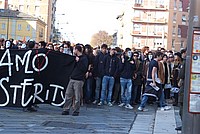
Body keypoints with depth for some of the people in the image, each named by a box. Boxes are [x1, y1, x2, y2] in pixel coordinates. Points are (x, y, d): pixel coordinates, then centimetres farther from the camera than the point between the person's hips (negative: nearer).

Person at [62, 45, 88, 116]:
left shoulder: (84, 58, -4)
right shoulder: (75, 57, 18)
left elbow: (84, 68, -16)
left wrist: (78, 61, -14)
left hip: (79, 80, -7)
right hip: (72, 79, 7)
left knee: (77, 97, -2)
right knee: (68, 95, 4)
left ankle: (76, 111, 7)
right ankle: (66, 110, 10)